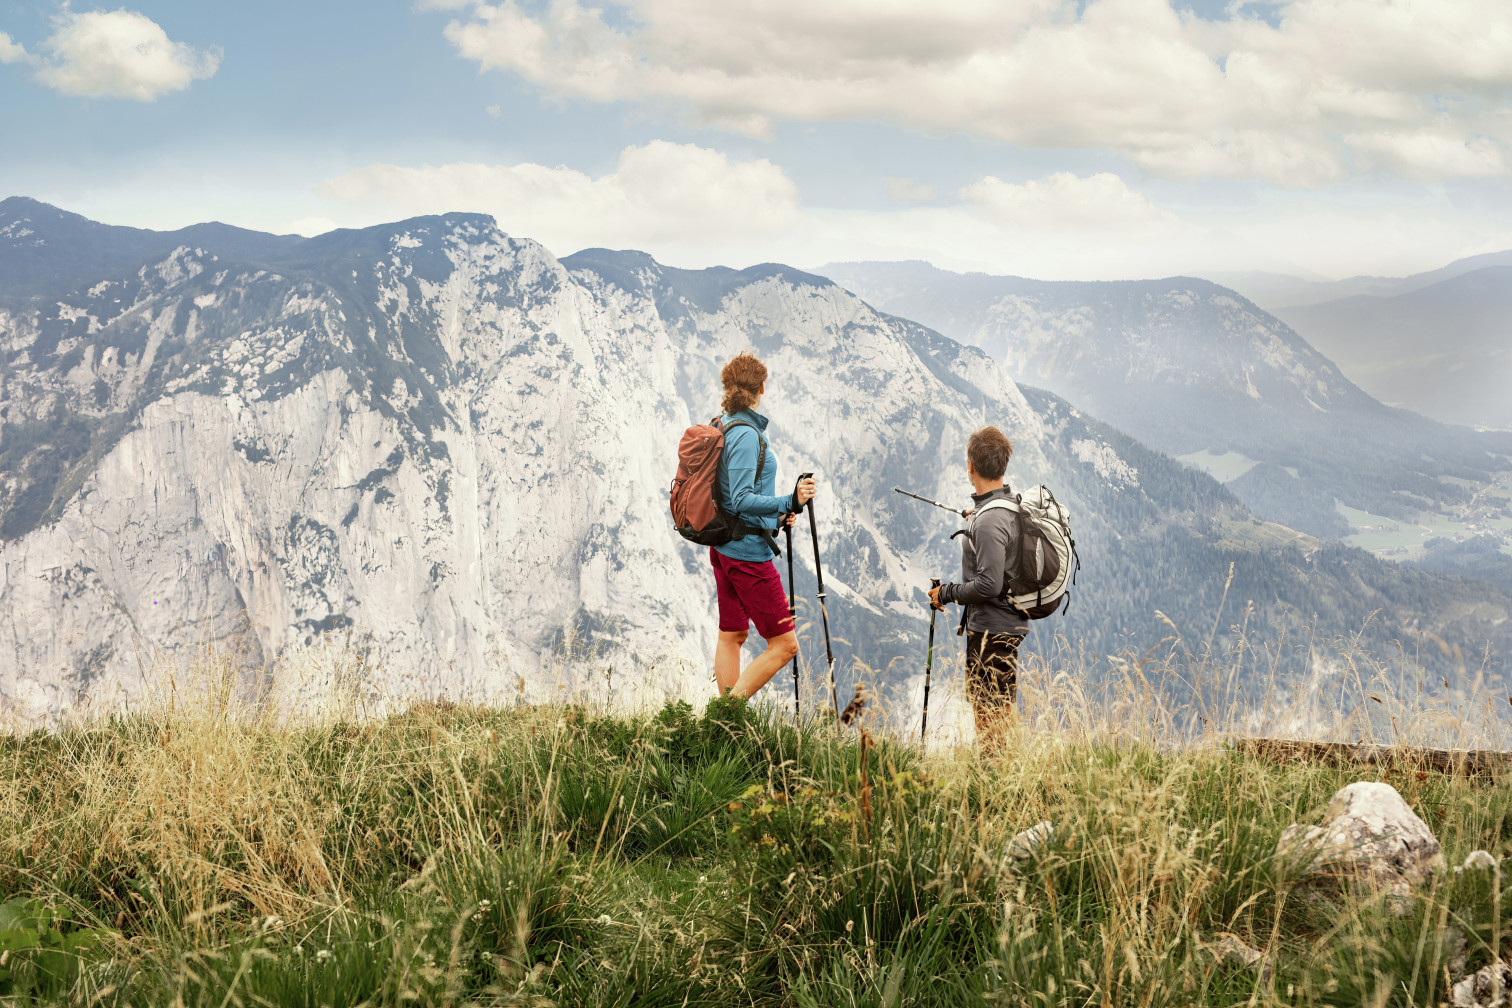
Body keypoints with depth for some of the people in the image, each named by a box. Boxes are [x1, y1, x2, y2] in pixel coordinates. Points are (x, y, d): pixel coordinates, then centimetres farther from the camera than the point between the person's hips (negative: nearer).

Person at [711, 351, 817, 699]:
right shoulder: (746, 433, -19)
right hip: (749, 551, -10)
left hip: (724, 548, 10)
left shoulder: (723, 426, 9)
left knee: (732, 635, 15)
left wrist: (773, 515, 17)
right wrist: (789, 503, -31)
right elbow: (741, 500, -24)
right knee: (784, 644, -4)